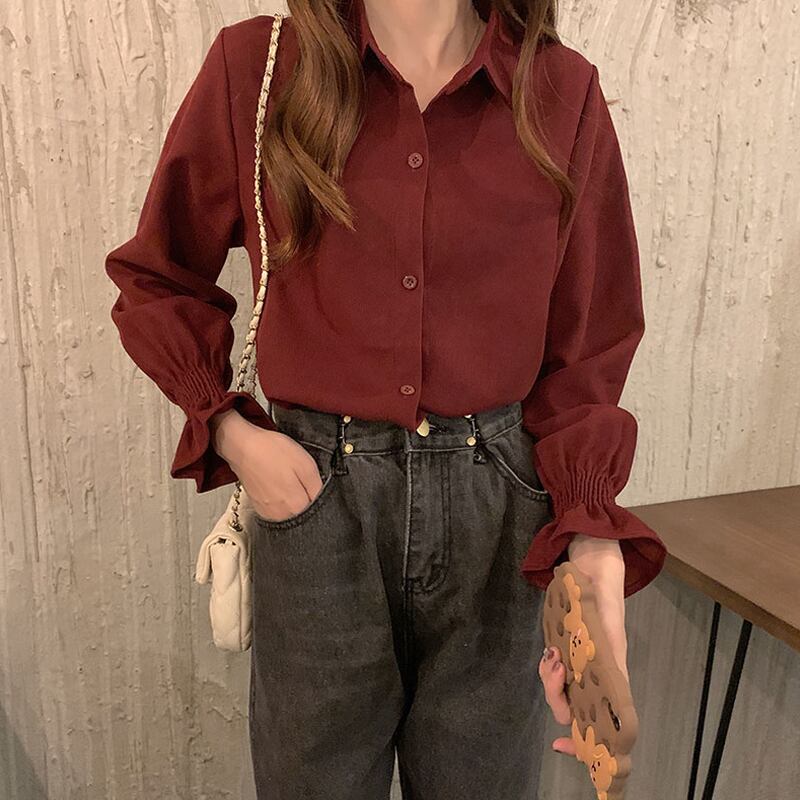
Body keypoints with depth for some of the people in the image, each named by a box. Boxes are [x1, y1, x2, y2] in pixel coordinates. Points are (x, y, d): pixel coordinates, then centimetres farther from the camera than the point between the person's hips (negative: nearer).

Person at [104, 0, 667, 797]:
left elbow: (585, 352, -2)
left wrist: (595, 543, -15)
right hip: (314, 493, 0)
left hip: (496, 502, 1)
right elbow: (155, 281, 7)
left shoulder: (563, 93, -3)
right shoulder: (254, 68, -4)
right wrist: (229, 429, -7)